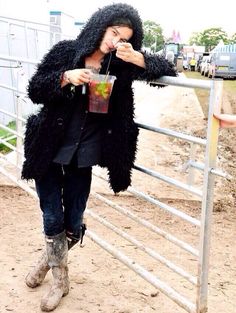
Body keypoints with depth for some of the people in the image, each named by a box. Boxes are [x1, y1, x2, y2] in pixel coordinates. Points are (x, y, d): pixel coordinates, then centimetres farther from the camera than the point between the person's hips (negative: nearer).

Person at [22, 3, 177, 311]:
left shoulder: (121, 64, 0)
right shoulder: (66, 51, -3)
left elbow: (167, 70, -2)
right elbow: (35, 90, -4)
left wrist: (137, 58, -19)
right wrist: (66, 77, -21)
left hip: (83, 156, 1)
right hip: (48, 151, -1)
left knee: (73, 224, 8)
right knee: (53, 219, 5)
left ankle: (51, 258, 39)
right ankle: (60, 277, 31)